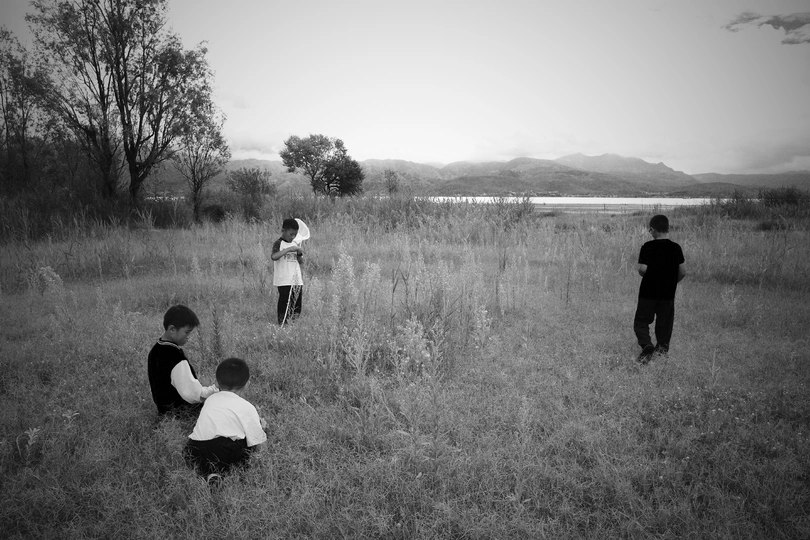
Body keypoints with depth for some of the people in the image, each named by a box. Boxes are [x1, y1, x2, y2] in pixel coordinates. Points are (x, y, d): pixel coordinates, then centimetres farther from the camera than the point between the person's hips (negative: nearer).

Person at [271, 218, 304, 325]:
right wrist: (289, 249, -27)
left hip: (297, 280, 6)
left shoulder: (295, 244, 15)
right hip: (284, 282, -6)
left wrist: (299, 254, -6)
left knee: (297, 306, 8)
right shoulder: (278, 243, -6)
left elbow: (300, 262, 16)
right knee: (284, 305, -4)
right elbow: (273, 256, -25)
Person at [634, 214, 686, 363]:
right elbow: (683, 271, 1)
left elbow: (642, 269, -19)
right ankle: (663, 346, 31)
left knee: (641, 321, 6)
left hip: (648, 291, -4)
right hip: (668, 293, 4)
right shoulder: (676, 248, -1)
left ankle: (647, 346, -14)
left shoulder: (648, 247, -13)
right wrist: (672, 282, 17)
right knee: (665, 321, 21)